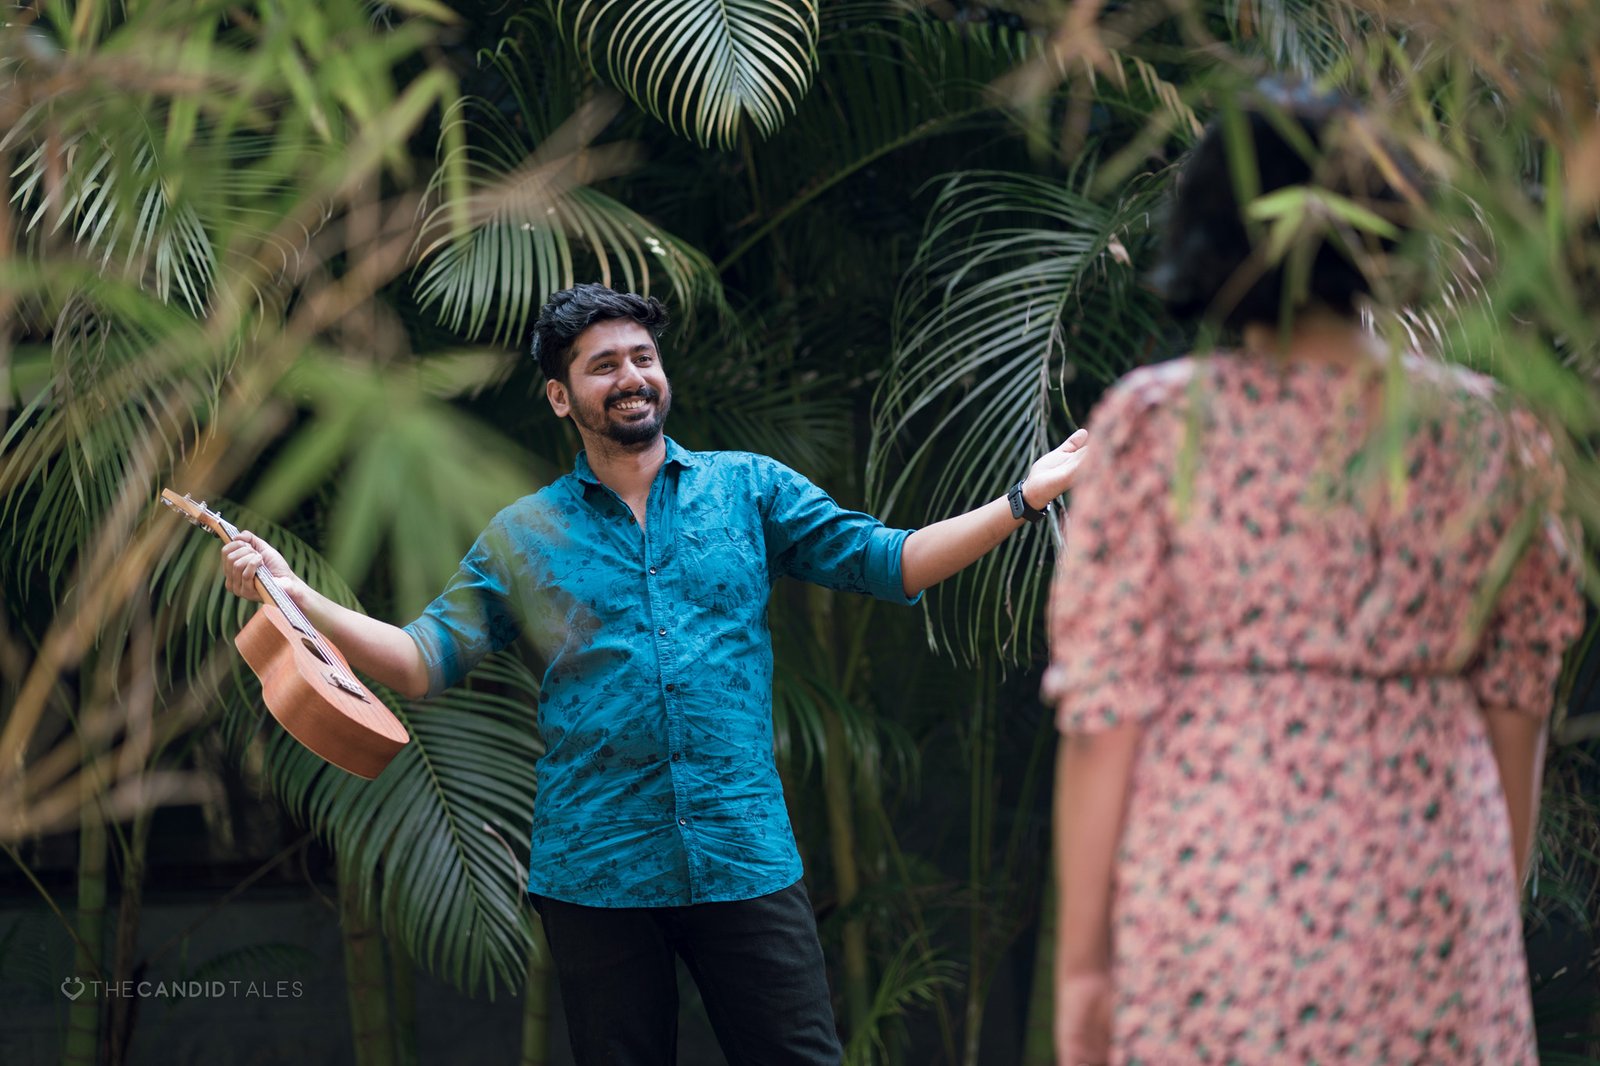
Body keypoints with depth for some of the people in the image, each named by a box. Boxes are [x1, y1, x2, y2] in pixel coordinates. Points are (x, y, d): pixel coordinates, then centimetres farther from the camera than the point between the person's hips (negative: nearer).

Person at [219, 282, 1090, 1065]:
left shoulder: (749, 489, 9)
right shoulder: (522, 538, 9)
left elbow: (886, 563, 6)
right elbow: (424, 661, 5)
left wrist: (1023, 499, -2)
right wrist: (292, 594, -7)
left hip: (747, 862, 0)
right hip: (596, 871, 0)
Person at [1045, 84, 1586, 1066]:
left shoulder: (1156, 426, -5)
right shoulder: (1492, 433, 3)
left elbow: (1103, 709, -6)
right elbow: (1513, 703, 9)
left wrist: (1080, 958, 0)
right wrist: (1498, 932, 20)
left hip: (1206, 896, -2)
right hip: (1430, 902, 2)